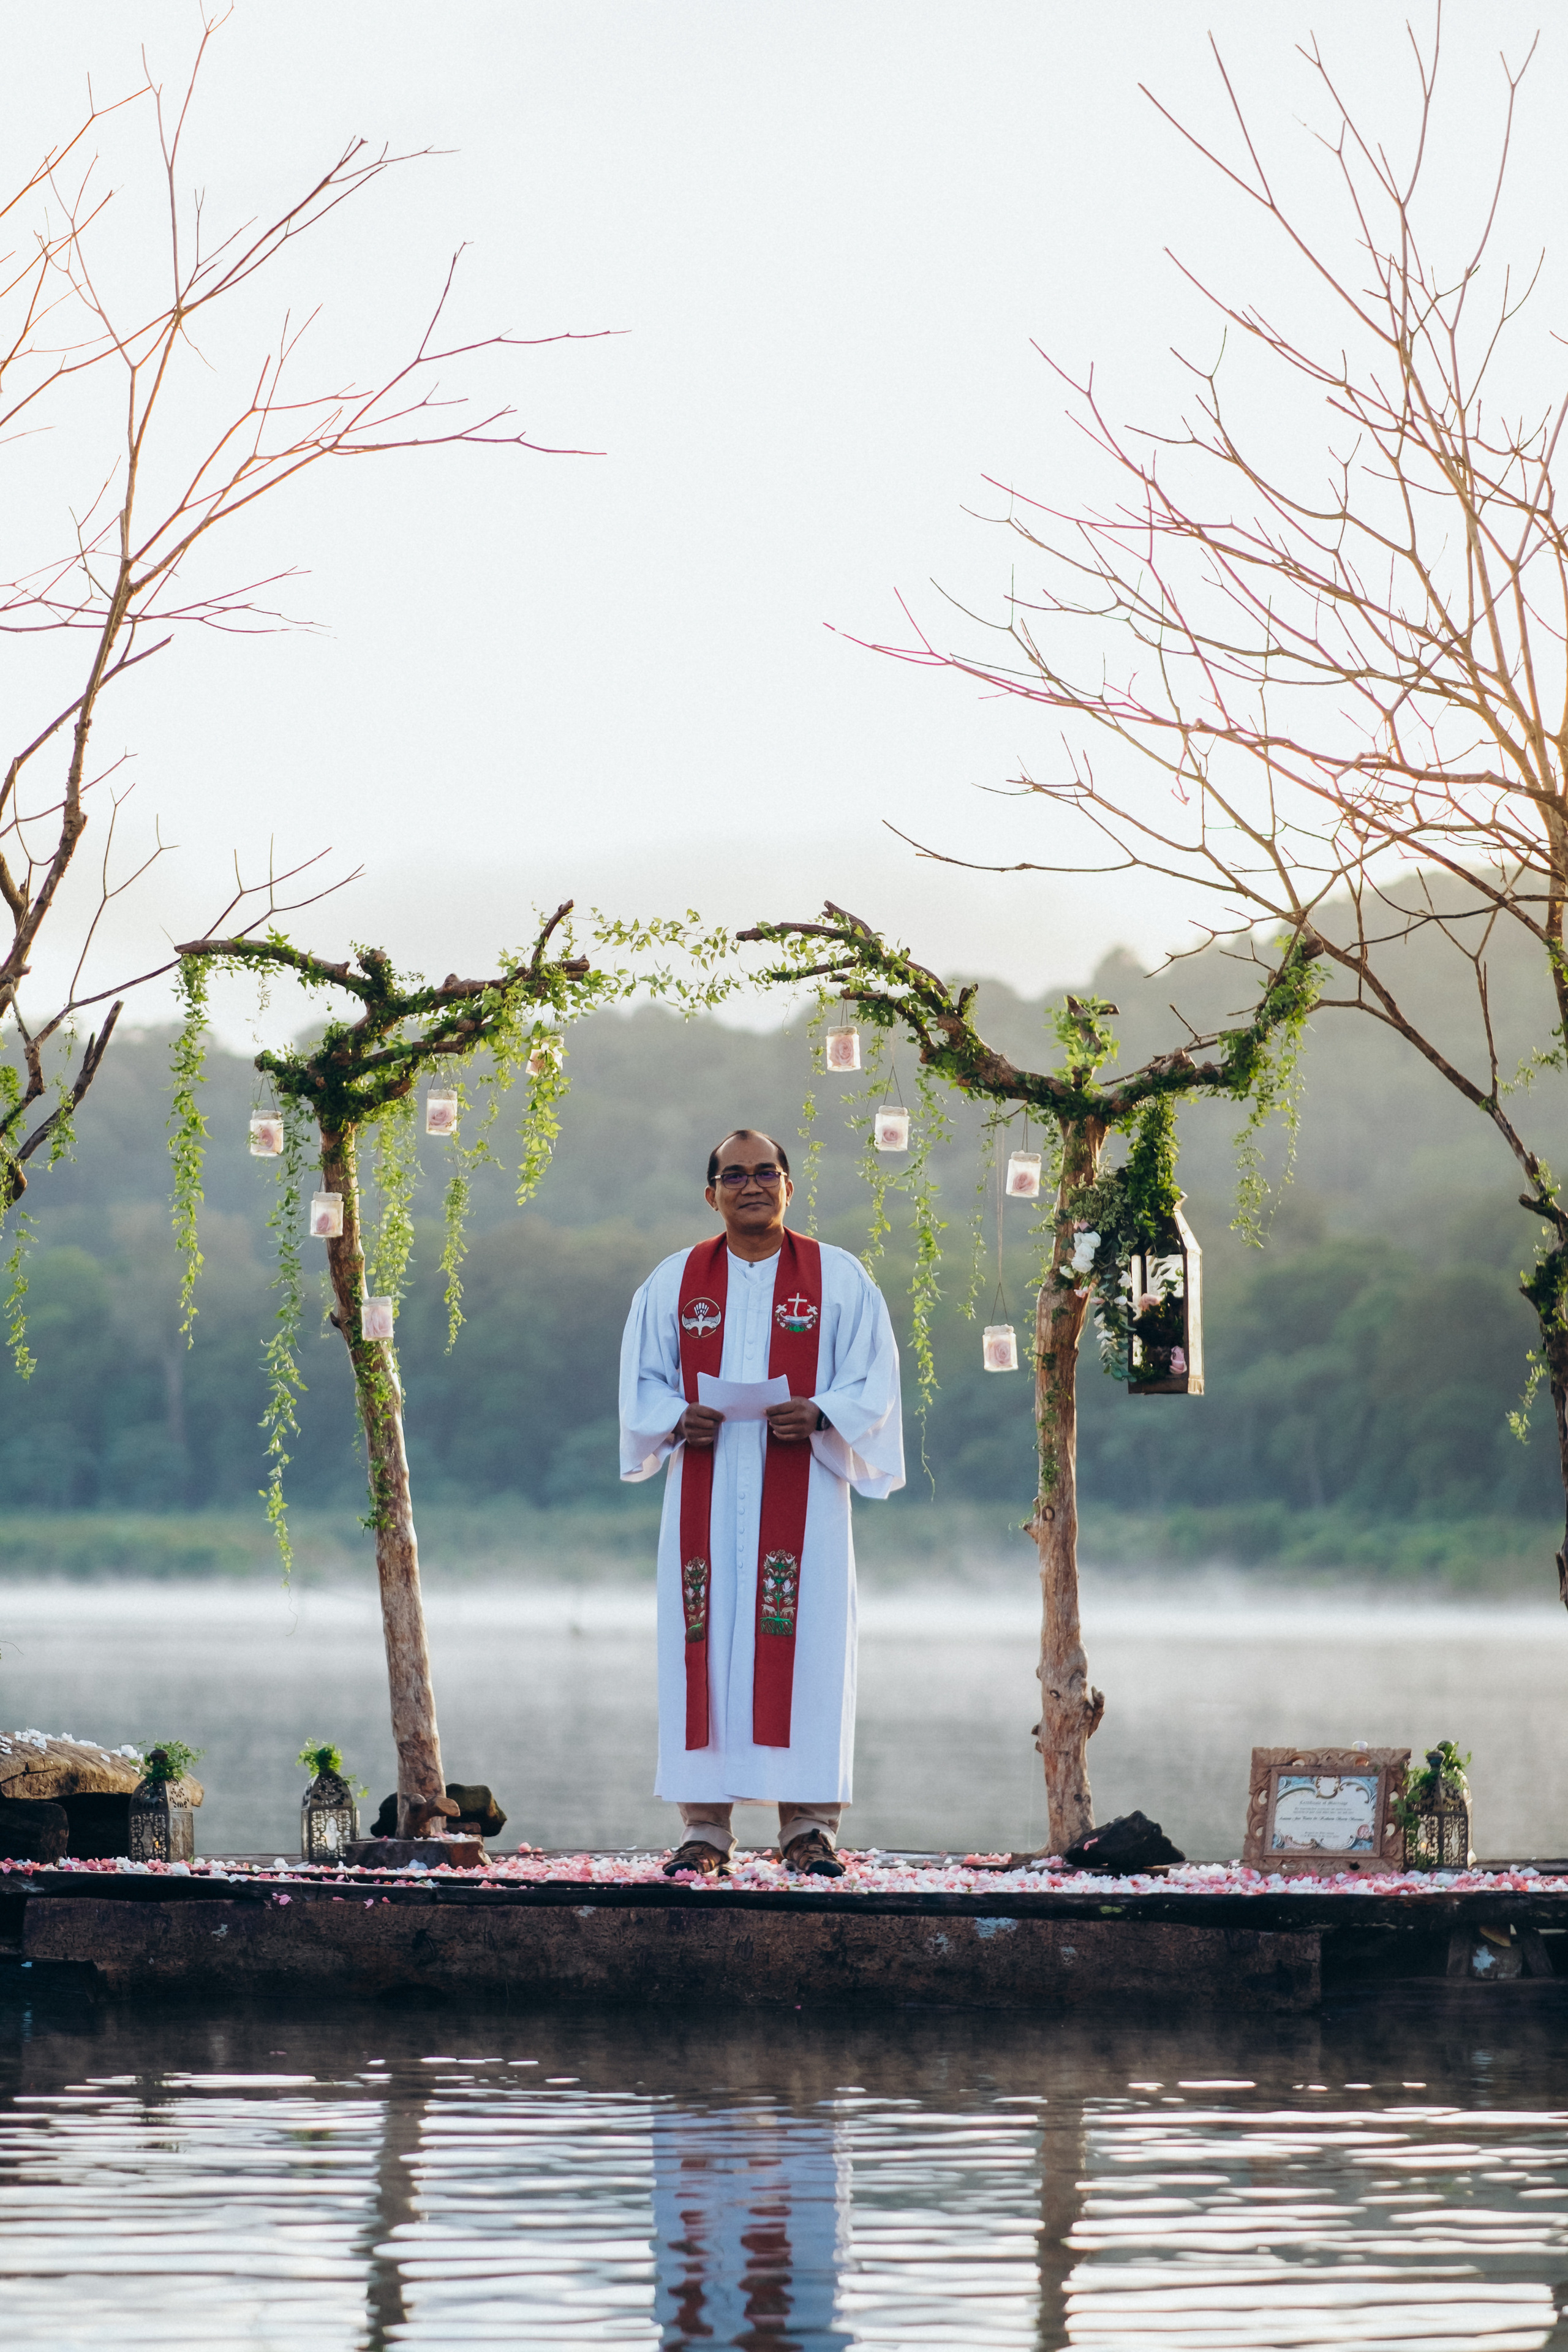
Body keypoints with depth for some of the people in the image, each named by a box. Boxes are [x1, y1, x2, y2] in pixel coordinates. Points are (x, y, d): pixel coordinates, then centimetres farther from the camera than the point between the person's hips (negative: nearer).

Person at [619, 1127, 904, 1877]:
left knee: (802, 1644, -6)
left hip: (800, 1492, -1)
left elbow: (874, 1384, 3)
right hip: (705, 1495, 1)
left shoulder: (840, 1279, 5)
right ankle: (705, 1826, 1)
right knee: (704, 1643, -2)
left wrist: (820, 1415, -16)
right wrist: (678, 1419, -9)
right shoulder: (674, 1282, 10)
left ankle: (808, 1825, -2)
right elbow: (641, 1383, 12)